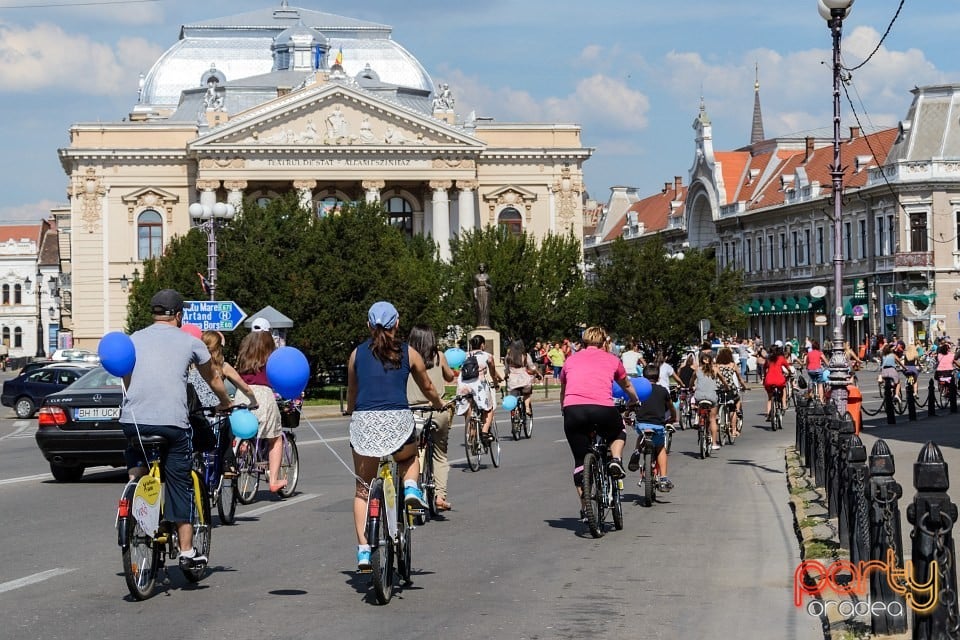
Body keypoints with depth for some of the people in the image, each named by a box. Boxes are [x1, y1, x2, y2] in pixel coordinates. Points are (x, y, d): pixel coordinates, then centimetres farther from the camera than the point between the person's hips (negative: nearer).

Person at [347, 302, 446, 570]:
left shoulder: (357, 354, 10)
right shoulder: (408, 353, 8)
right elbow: (427, 388, 21)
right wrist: (439, 405, 42)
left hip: (364, 422, 1)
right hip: (398, 421, -1)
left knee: (363, 490, 12)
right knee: (410, 457, 34)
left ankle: (363, 550, 2)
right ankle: (410, 488, 3)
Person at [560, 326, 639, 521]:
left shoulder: (571, 360, 25)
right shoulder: (611, 359, 22)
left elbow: (562, 391, 40)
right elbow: (627, 385, 40)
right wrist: (635, 401, 60)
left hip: (573, 409, 1)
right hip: (602, 408, -1)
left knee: (580, 461, 15)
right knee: (618, 432, 33)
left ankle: (585, 507, 13)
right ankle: (615, 460, 8)